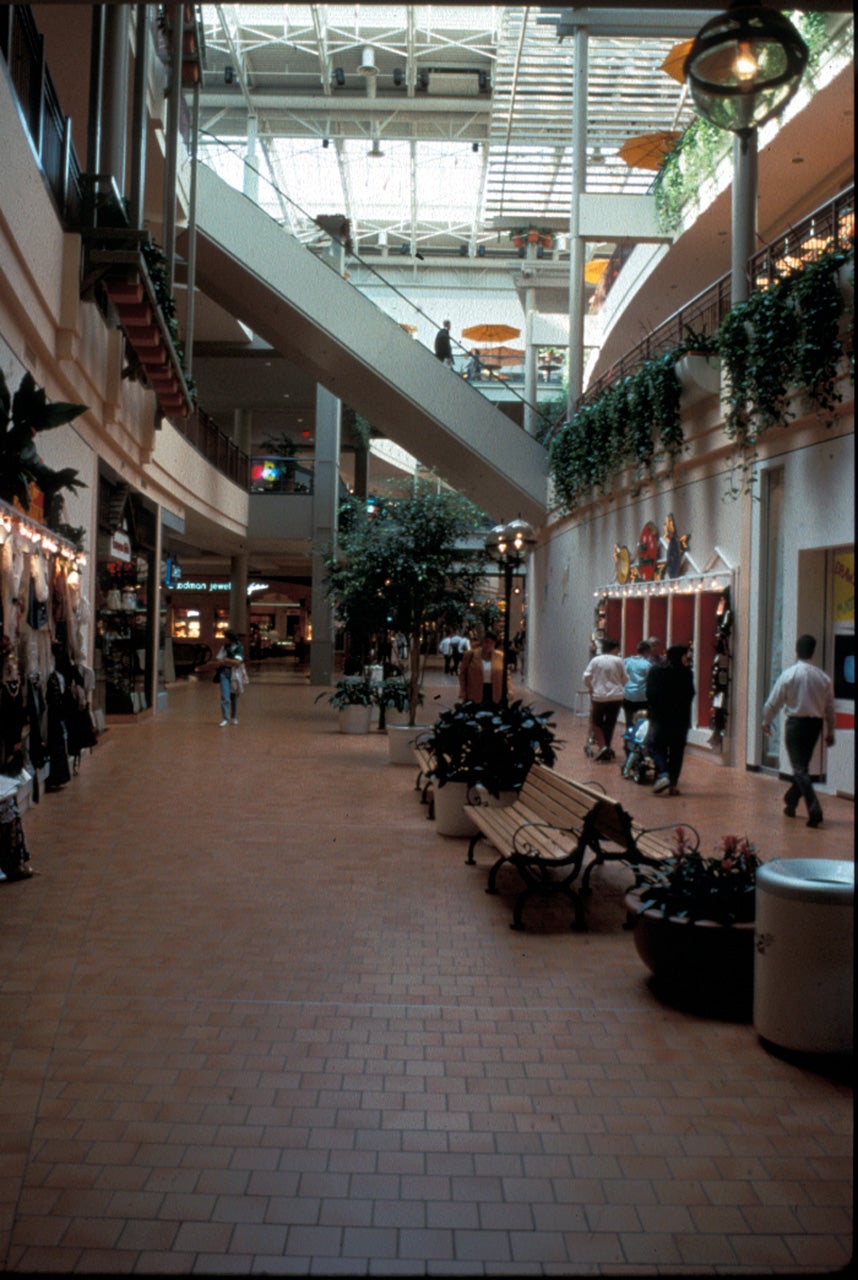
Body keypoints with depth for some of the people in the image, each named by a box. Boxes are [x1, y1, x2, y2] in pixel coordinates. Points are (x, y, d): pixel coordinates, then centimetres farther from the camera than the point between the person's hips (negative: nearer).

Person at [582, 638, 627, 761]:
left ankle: (602, 746, -11)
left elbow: (587, 676, -6)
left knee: (595, 722, 10)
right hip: (616, 696, 1)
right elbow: (625, 679, 2)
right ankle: (607, 751, 15)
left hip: (599, 696, -1)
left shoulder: (595, 660, -2)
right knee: (610, 724, 11)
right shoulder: (618, 661, -2)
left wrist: (589, 688, 11)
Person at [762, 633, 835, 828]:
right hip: (815, 724, 5)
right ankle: (790, 803, 33)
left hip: (796, 723, -5)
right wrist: (830, 732, 18)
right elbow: (830, 708, 7)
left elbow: (773, 702, -6)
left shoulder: (789, 674, -10)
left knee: (800, 769, -4)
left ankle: (814, 811, -15)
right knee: (802, 765, 19)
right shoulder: (823, 677, 1)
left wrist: (766, 722, 10)